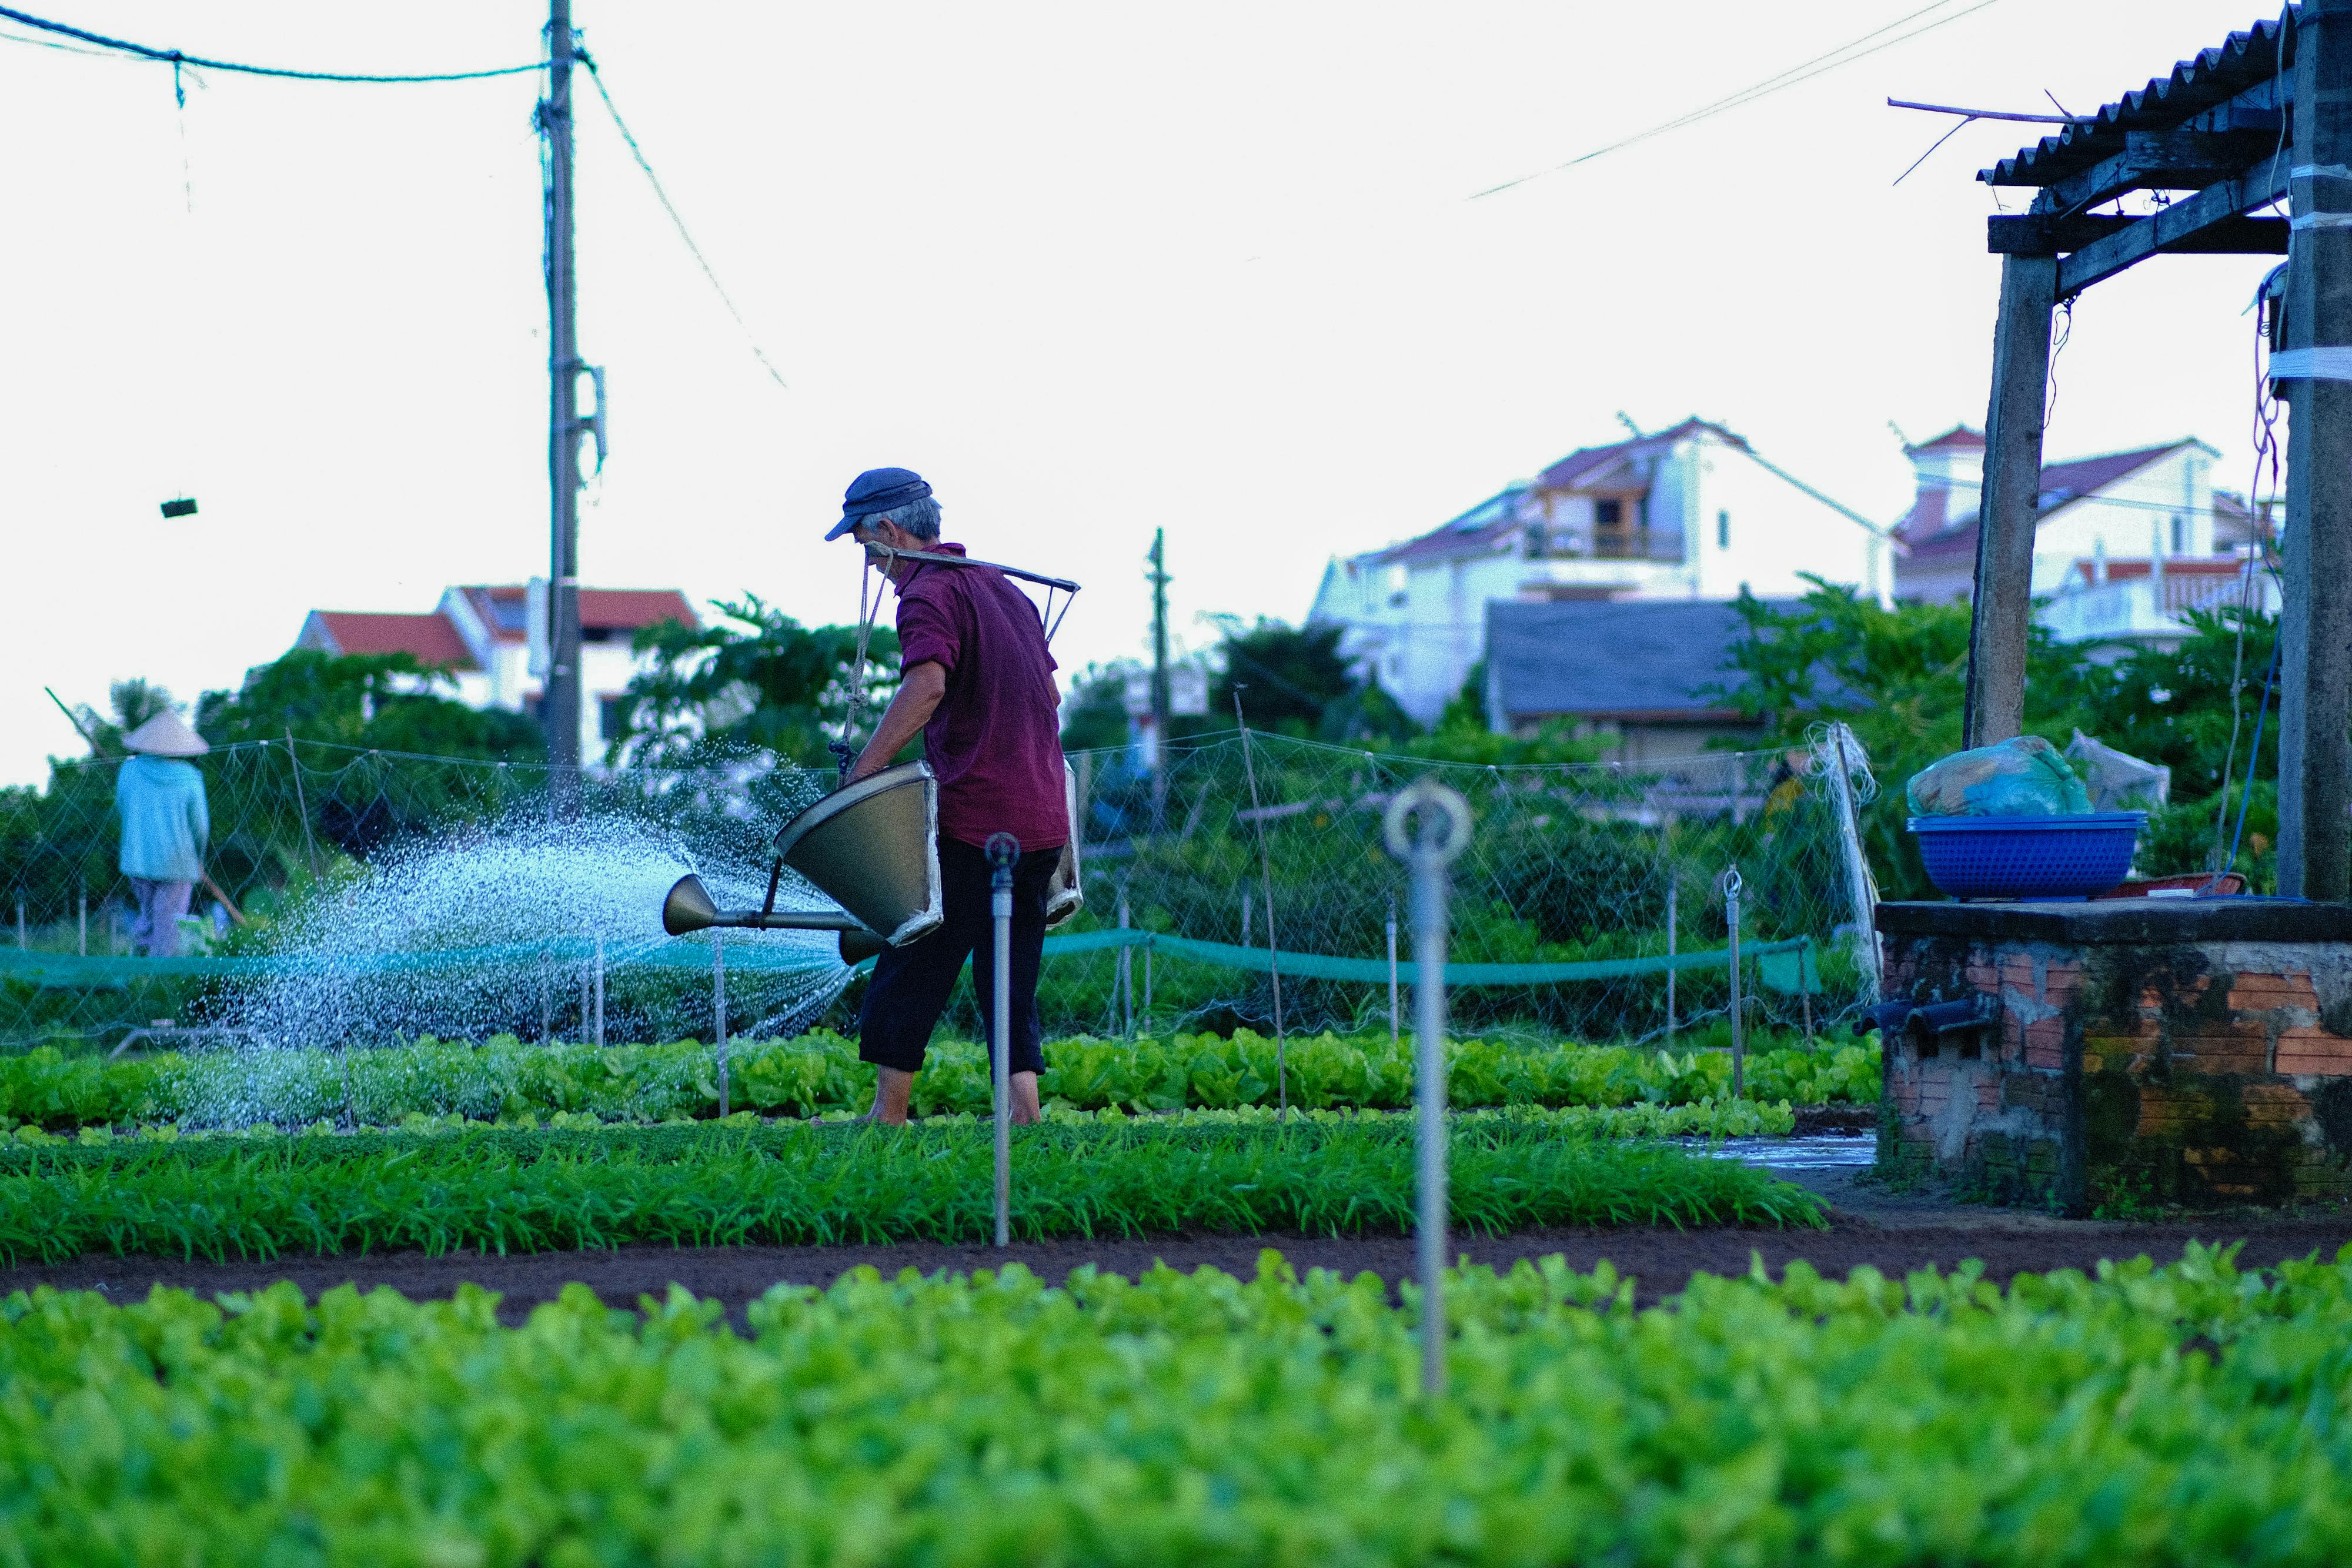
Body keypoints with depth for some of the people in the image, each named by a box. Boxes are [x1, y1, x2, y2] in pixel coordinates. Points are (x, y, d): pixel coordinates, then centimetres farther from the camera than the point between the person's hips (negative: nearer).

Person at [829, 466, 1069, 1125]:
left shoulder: (928, 595, -10)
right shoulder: (1002, 586, 18)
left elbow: (926, 685, -28)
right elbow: (1050, 694, 26)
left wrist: (861, 773, -26)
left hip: (973, 822, -8)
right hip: (1043, 819, 8)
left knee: (914, 968, 2)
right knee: (1011, 976, 11)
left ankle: (888, 1114, 6)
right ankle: (1024, 1108, 1)